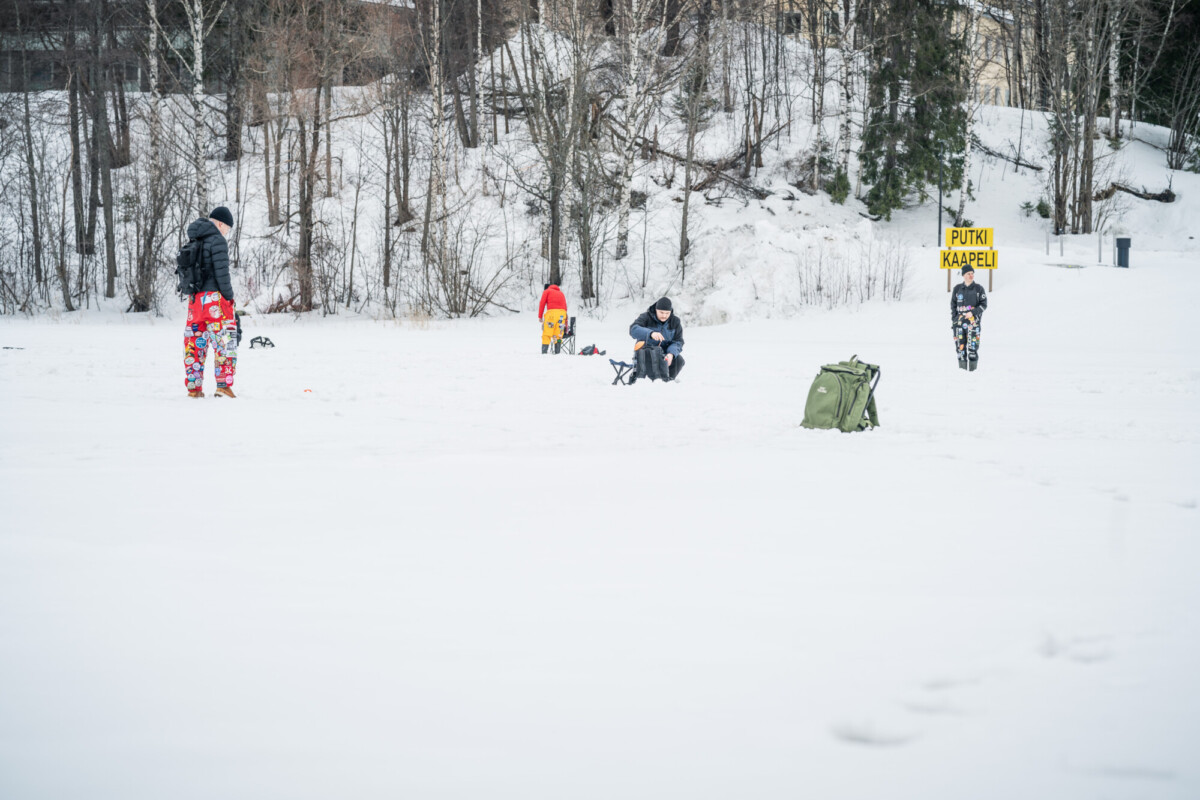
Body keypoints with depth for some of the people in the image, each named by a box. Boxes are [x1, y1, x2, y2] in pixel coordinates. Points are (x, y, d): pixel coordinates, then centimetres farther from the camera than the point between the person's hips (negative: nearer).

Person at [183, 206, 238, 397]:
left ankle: (194, 388, 14)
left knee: (194, 342, 12)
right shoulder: (217, 240, -9)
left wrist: (192, 292, 15)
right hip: (214, 297, -7)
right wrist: (229, 296, -8)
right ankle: (224, 384, -12)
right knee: (224, 340, -4)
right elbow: (222, 272, -16)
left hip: (194, 299, 7)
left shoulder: (193, 242, 15)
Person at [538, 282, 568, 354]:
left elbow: (542, 304, 6)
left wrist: (540, 316, 7)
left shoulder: (546, 291, 17)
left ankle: (544, 351, -13)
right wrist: (565, 323, 27)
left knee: (547, 333, -5)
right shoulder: (561, 292, 29)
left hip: (552, 311, -4)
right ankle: (557, 351, 0)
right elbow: (565, 306, 25)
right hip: (562, 312, 4)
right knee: (558, 334, 7)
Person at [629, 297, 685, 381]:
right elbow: (633, 329, -27)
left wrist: (671, 354, -30)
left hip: (665, 353, 3)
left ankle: (669, 380, -3)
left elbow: (678, 342, -6)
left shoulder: (675, 321, 0)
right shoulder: (646, 317, -10)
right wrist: (651, 333, -46)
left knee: (679, 359, -26)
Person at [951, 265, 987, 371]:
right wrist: (953, 320, 7)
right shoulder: (957, 289, 10)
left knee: (972, 344, -10)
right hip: (959, 321, 2)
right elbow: (953, 305, 15)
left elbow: (983, 305, 3)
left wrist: (973, 312, -12)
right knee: (960, 344, 0)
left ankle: (973, 365, -8)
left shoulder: (978, 289, 4)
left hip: (974, 320, -2)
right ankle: (962, 366, 5)